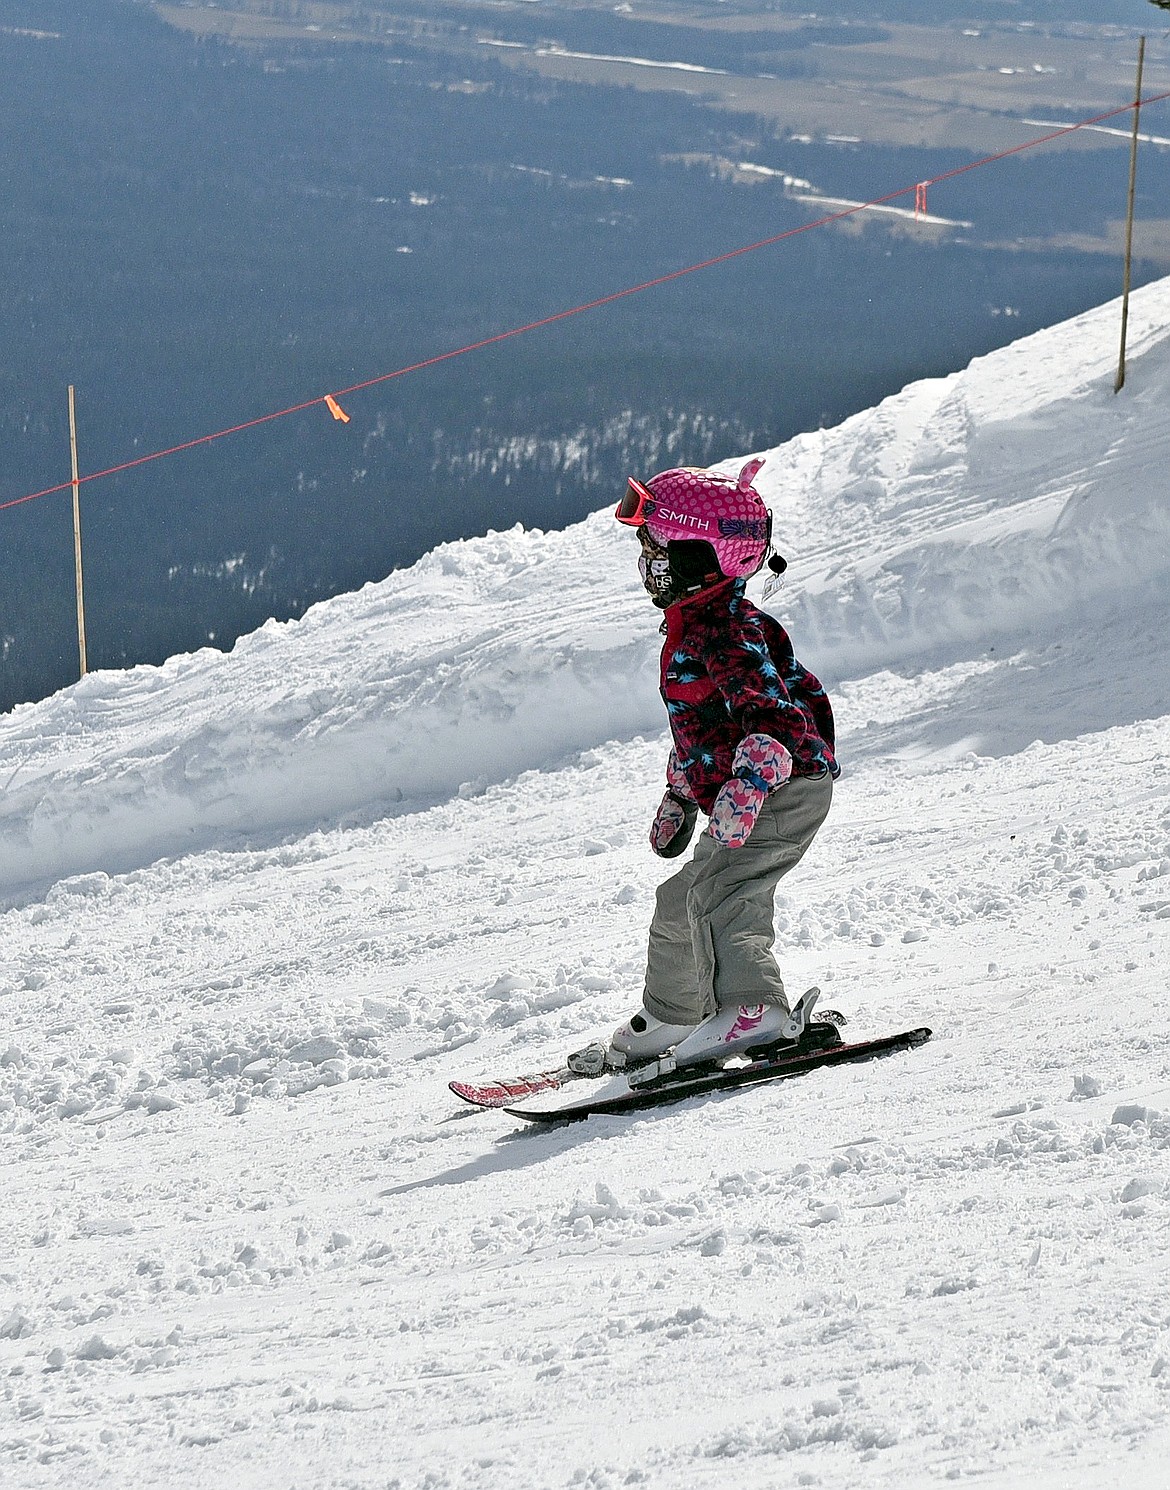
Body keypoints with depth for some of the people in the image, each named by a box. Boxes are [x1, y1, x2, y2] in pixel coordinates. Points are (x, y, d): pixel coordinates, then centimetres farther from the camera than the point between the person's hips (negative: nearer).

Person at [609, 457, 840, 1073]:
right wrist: (678, 797, 34)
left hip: (784, 790, -11)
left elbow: (769, 713, -32)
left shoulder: (727, 634, -20)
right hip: (737, 803, 11)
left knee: (715, 895, -25)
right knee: (678, 901, 19)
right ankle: (669, 1020, 33)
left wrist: (746, 788, -44)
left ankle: (753, 1011, -34)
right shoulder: (691, 626, 15)